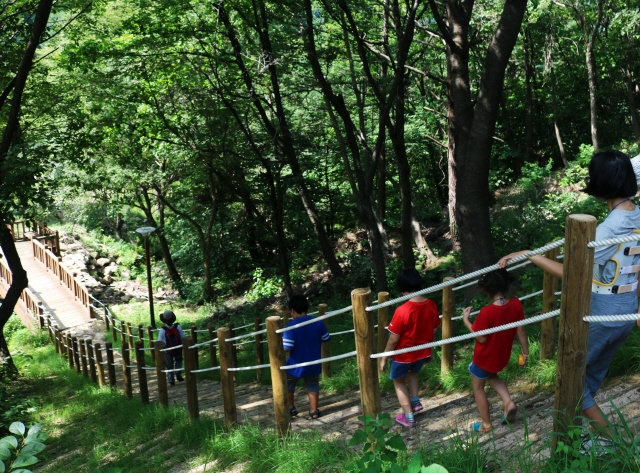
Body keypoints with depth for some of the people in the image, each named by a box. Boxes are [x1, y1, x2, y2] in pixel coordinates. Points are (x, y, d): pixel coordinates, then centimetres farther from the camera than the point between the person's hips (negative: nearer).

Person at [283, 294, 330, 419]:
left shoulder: (291, 326, -21)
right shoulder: (318, 323, -6)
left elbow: (286, 348, -24)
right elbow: (326, 339, 7)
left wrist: (281, 341, -4)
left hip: (295, 365, -3)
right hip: (313, 364, 4)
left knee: (287, 385, 21)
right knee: (313, 386, 21)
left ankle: (290, 408, 30)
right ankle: (314, 411, 24)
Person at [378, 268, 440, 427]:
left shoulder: (402, 311, -29)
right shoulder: (431, 305, -12)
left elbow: (393, 339, -20)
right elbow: (433, 332, 2)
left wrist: (384, 358, -6)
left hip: (403, 355, -5)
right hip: (423, 353, 5)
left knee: (399, 381, 20)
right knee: (412, 372, 35)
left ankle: (408, 416, 21)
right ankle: (415, 401, 26)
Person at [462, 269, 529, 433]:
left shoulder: (487, 312, -33)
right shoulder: (516, 304, -17)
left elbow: (482, 339, -23)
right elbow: (521, 331, -6)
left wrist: (466, 320, -15)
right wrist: (525, 351, 7)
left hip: (484, 357, -6)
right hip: (503, 356, 6)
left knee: (478, 387, 19)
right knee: (492, 375, 36)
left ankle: (485, 424, 32)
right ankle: (508, 402, 16)